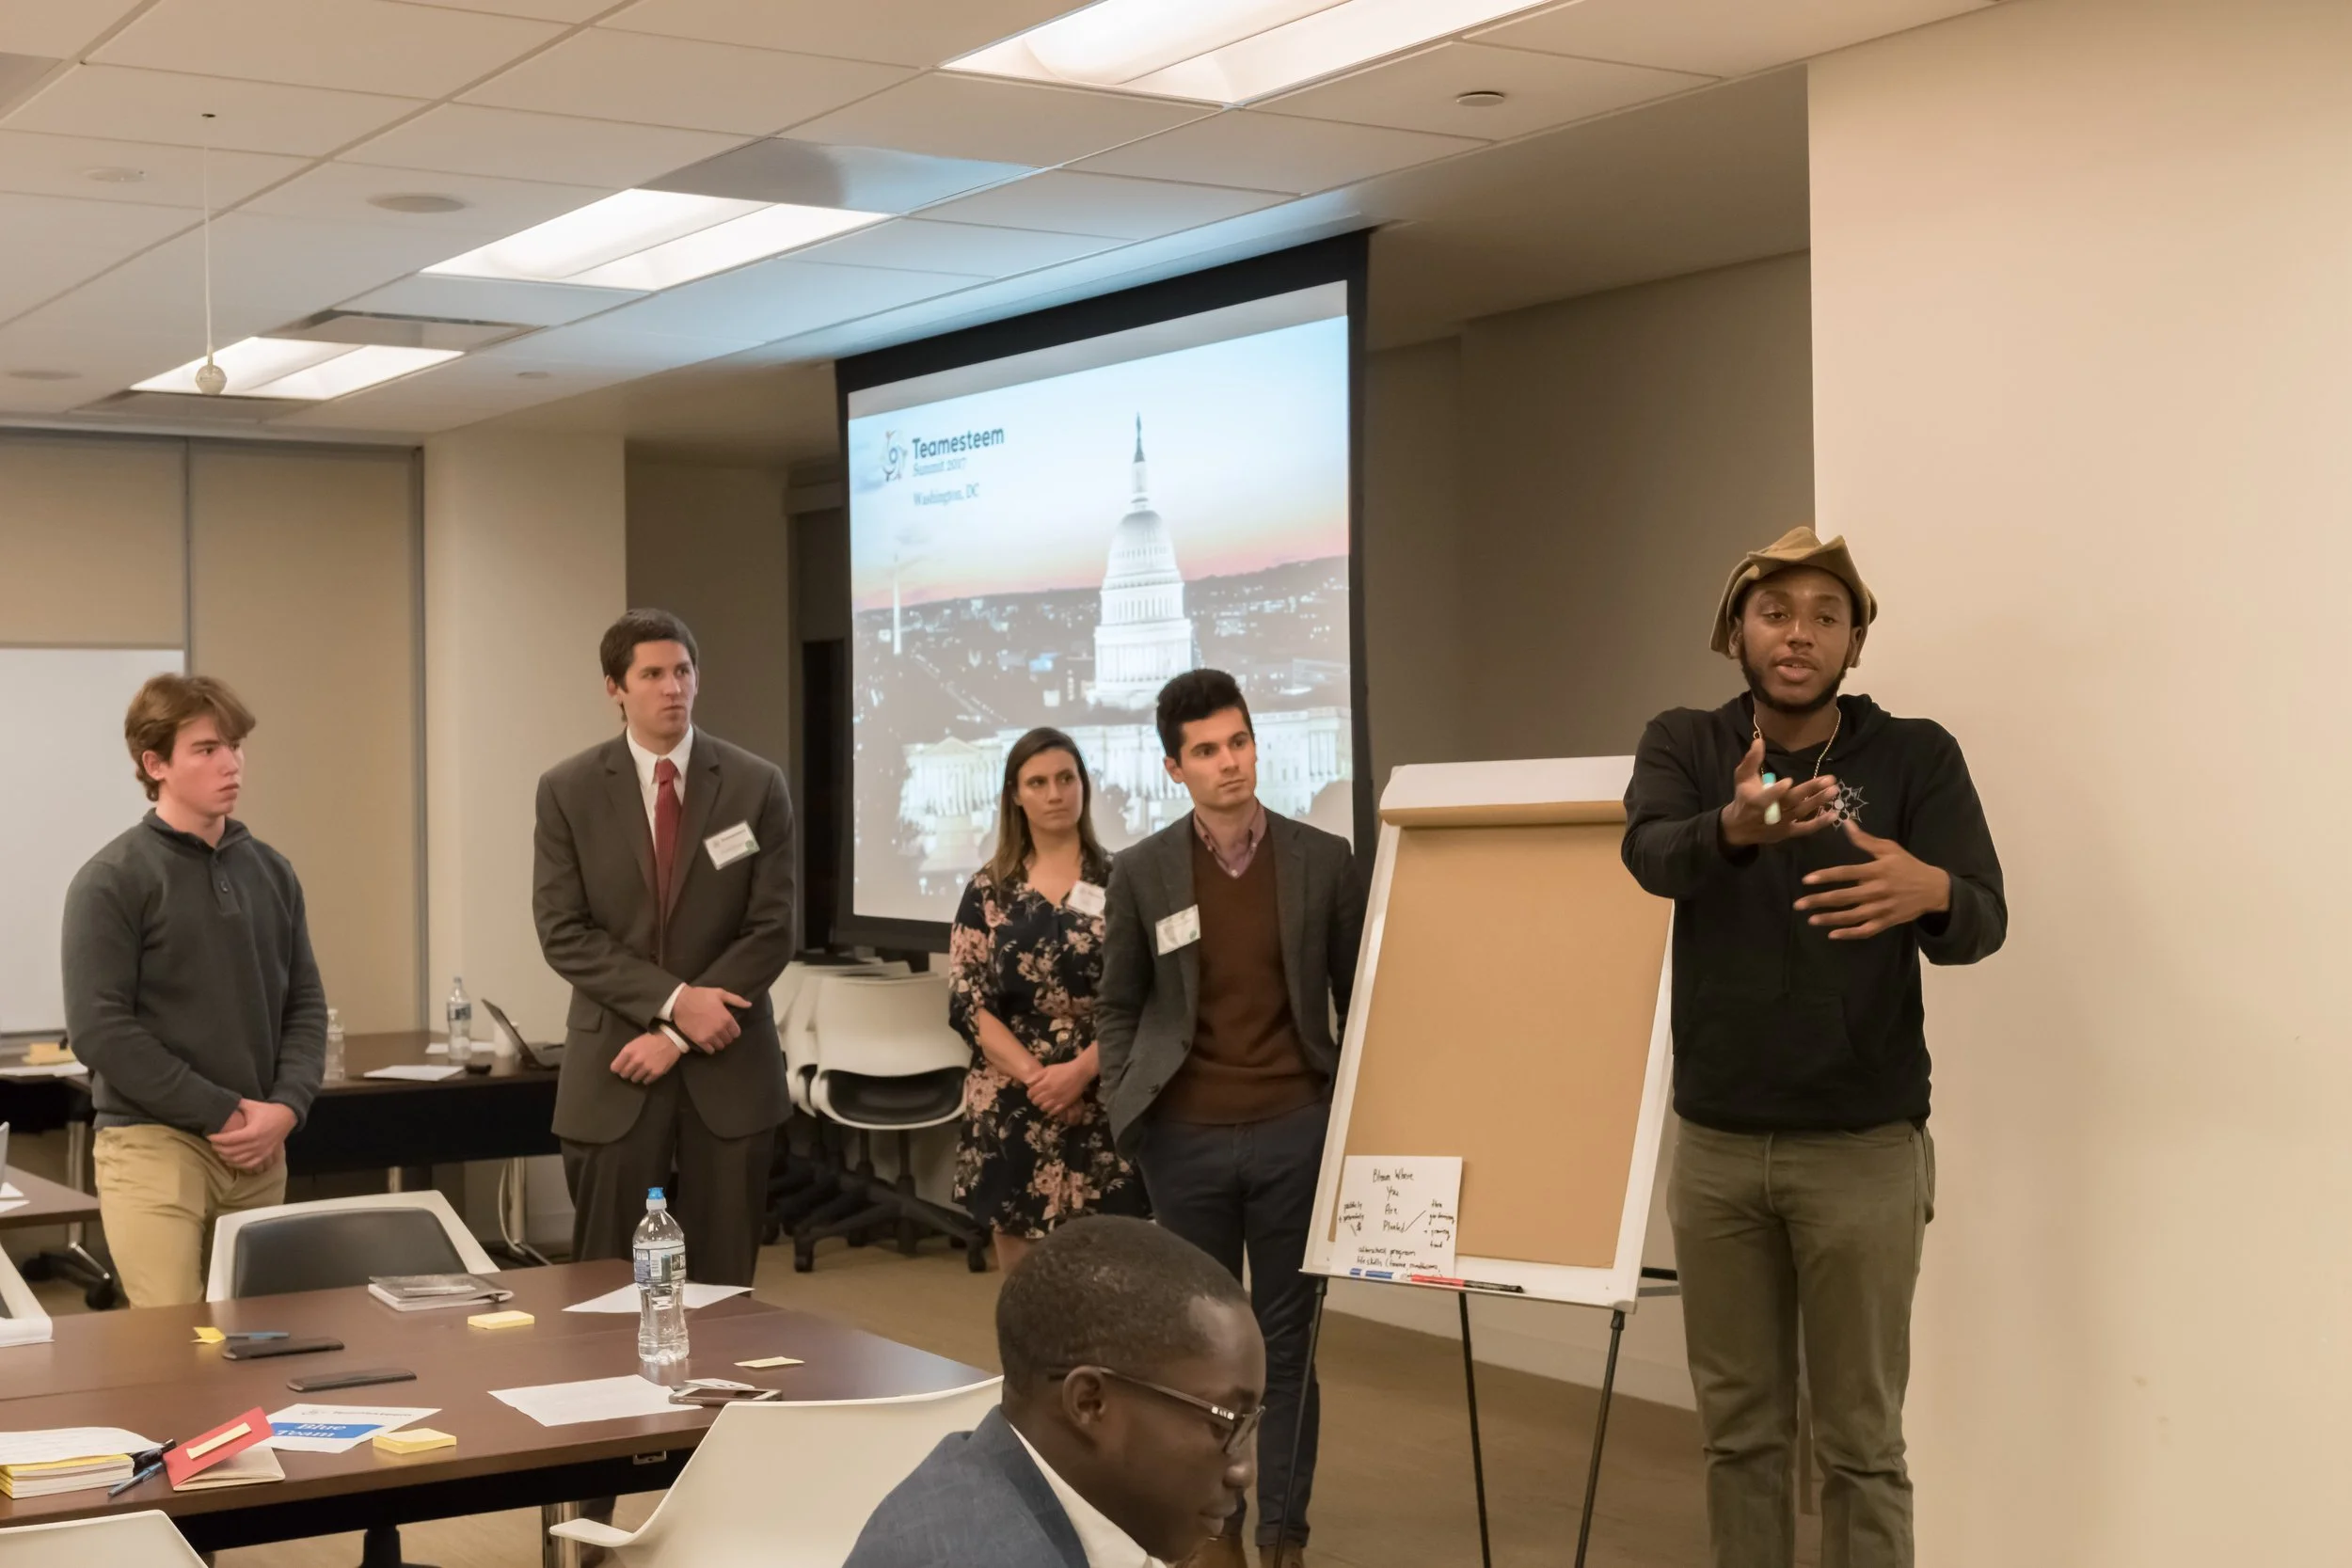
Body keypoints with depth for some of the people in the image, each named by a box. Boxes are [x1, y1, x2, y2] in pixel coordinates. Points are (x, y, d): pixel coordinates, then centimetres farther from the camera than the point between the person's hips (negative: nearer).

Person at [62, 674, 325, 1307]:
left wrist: (286, 1106, -5)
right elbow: (99, 1029, -12)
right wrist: (221, 1112, -13)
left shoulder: (271, 872, 10)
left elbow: (305, 1003, 13)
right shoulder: (112, 881, -6)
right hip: (152, 1145, -5)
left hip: (260, 1152, 5)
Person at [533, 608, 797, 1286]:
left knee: (723, 1282, 5)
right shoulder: (568, 791, 1)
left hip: (729, 1068, 0)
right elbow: (563, 934, -3)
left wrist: (676, 1036, -9)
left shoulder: (757, 785, 1)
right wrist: (672, 1000, -15)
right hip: (612, 1069, 0)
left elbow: (771, 931, -3)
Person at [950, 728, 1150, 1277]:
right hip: (1011, 1106, 2)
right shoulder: (989, 889, 6)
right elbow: (966, 1003, 0)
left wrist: (1079, 1071, -16)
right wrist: (1035, 1077, -12)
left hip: (1101, 1105, -1)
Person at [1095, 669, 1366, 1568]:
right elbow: (1117, 1006, 9)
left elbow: (1356, 997, 7)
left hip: (1294, 1131, 0)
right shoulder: (1143, 872, 1)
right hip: (1186, 1137, 0)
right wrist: (1125, 1106, -2)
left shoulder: (1323, 861, 1)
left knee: (1286, 1338, 6)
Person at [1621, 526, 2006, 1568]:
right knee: (1738, 1429, 12)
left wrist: (1929, 892, -41)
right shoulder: (1682, 745, 2)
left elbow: (1982, 923, -15)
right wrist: (1737, 826, -44)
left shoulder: (1916, 757, -4)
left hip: (1863, 1148, -2)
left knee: (1860, 1442, 3)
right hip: (1714, 1145, 2)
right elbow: (1650, 854, -20)